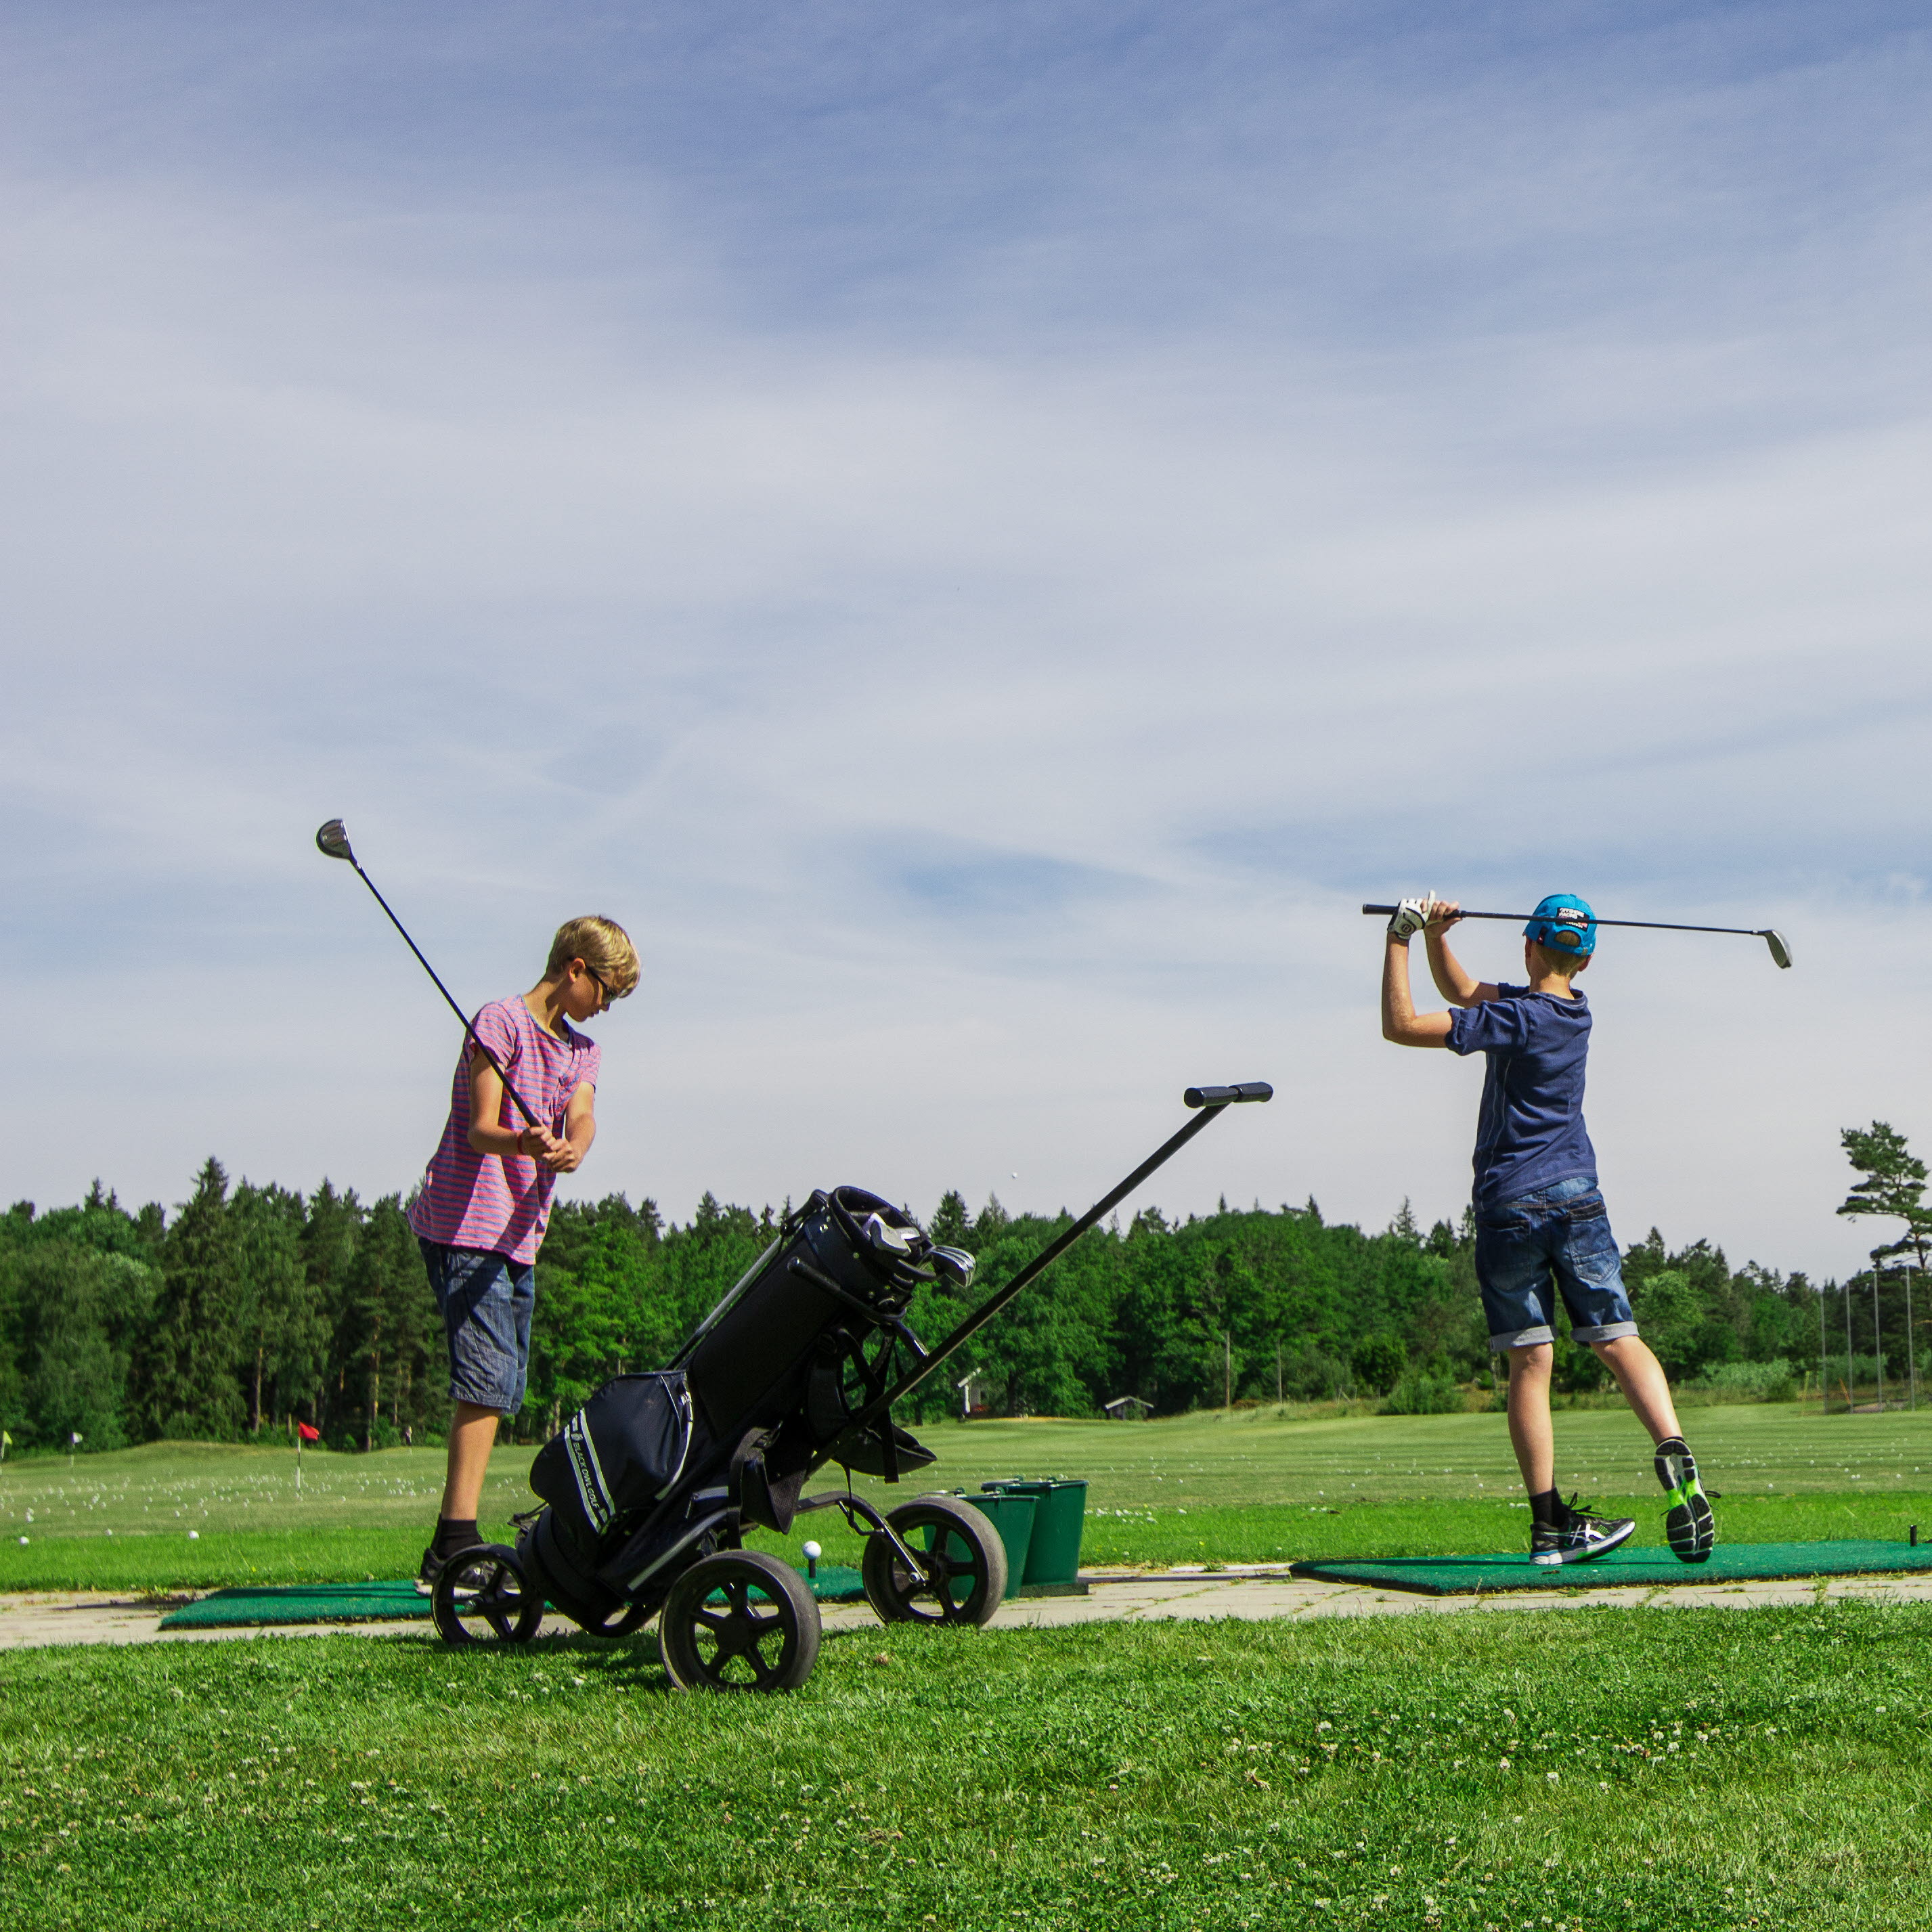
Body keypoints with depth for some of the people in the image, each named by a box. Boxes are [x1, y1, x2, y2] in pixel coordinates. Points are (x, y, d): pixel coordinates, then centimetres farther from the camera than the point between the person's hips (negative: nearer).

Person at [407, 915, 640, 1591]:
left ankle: (451, 1551, 15)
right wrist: (521, 1143, -38)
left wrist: (572, 1149, -26)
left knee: (500, 1390, 9)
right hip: (466, 1226, -8)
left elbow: (582, 1118, -2)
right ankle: (455, 1546, -20)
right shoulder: (502, 1021, -6)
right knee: (487, 1380, -17)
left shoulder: (581, 1050, 18)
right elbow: (480, 1128, -16)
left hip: (520, 1237, 8)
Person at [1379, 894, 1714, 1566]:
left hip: (1507, 1207, -5)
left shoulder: (1516, 1018, -11)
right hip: (1576, 1199, 5)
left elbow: (1401, 1025, -13)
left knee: (1529, 1363, -1)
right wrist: (1435, 938, 8)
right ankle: (1673, 1451, -22)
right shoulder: (1573, 1009, 10)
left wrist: (1400, 939, -6)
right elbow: (1462, 992, 20)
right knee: (1619, 1341, 3)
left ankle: (1549, 1523, -3)